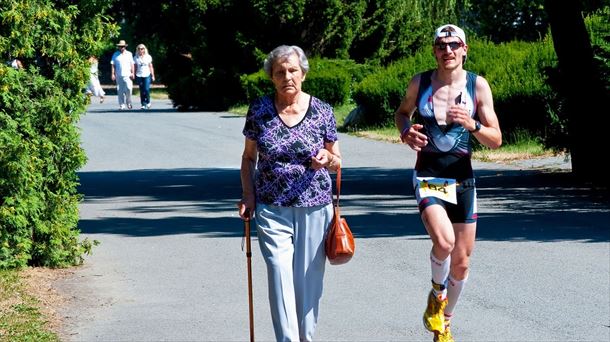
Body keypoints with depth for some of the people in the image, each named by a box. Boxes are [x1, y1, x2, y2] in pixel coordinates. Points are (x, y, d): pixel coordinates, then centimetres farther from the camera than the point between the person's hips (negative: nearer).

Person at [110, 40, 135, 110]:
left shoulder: (129, 54, 12)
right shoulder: (115, 55, 10)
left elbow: (132, 64, 9)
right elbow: (113, 65, 7)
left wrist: (132, 73, -1)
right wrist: (113, 74, -1)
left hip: (127, 75, -1)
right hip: (118, 75, 1)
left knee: (128, 88, -15)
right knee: (120, 91, 0)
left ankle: (128, 102, 4)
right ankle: (122, 105, 6)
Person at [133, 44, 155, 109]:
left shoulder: (148, 57, 6)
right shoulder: (136, 58, 7)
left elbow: (151, 67, 10)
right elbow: (135, 67, 10)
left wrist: (153, 75, 7)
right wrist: (134, 75, 5)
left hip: (147, 75, -1)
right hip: (139, 76, 1)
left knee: (147, 89, -13)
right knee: (142, 91, 0)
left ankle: (148, 102, 7)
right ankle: (143, 104, 5)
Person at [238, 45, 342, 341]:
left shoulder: (322, 112, -1)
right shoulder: (259, 110, 0)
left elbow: (337, 163, 8)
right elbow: (248, 157, 11)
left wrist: (327, 159, -14)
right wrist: (248, 194, 0)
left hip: (315, 208, 0)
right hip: (272, 209, 0)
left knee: (308, 280, 5)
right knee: (280, 278, -11)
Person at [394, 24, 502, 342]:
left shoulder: (478, 86, -4)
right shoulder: (420, 83, -2)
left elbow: (496, 140, -3)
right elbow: (402, 112, 18)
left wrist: (471, 125, -23)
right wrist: (406, 131, -4)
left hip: (462, 181, 2)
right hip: (428, 178, -2)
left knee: (461, 262, 9)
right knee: (444, 241, -28)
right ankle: (437, 294, 3)